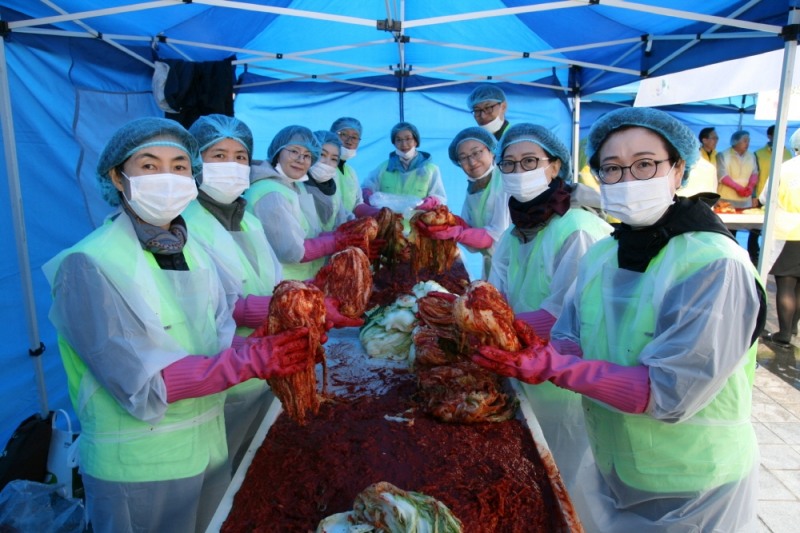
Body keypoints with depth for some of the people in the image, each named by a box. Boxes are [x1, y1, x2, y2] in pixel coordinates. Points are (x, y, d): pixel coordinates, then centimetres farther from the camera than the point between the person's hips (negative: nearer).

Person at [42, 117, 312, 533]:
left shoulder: (194, 250, 0)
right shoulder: (86, 266, -18)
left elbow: (223, 343, -5)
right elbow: (139, 382, -24)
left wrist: (281, 342, -23)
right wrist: (249, 361, -31)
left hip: (210, 449, 6)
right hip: (137, 468, -5)